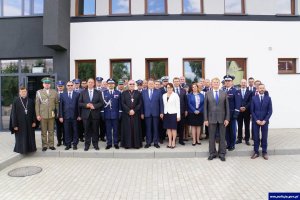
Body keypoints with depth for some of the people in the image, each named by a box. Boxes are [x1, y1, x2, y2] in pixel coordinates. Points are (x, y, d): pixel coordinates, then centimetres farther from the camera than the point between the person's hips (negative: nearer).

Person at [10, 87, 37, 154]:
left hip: (29, 123, 2)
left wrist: (34, 121, -1)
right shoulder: (16, 101, -5)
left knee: (30, 137, 9)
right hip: (20, 123, -2)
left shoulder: (30, 101, 3)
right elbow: (13, 114, -5)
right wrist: (14, 125, -8)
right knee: (21, 138, 5)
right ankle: (21, 149, 19)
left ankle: (30, 148, 21)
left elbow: (34, 112, 5)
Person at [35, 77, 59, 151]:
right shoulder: (39, 92, 4)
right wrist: (37, 115, -4)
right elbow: (37, 104, 1)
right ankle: (44, 145, 15)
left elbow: (57, 103, 8)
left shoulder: (54, 92, 7)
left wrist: (58, 113, 3)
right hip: (42, 115, -1)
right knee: (44, 132, 5)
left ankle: (51, 145, 17)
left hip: (52, 115, 1)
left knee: (51, 131, 8)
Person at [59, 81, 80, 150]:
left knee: (75, 131, 6)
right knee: (67, 131, 6)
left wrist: (79, 115, -2)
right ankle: (68, 144, 17)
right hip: (66, 116, 1)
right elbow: (61, 106, 4)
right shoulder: (62, 95, 7)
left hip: (75, 116, -1)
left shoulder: (77, 94, 3)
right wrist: (61, 116, -2)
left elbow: (78, 105, 2)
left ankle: (75, 144, 16)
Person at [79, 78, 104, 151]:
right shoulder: (83, 92, 9)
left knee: (95, 130, 5)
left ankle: (95, 144, 17)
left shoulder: (98, 93, 8)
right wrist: (86, 105, -13)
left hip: (95, 114, 0)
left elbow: (101, 103, 1)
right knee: (87, 130, 5)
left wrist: (94, 106, -15)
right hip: (86, 114, 0)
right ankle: (87, 145, 15)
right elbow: (79, 103, 4)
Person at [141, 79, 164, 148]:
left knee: (155, 128, 6)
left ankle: (156, 142, 16)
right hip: (147, 113, 0)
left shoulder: (158, 92, 5)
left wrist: (161, 112, -3)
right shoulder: (143, 92, 7)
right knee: (148, 128, 5)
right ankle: (148, 142, 15)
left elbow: (161, 103, 3)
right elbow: (142, 103, 4)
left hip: (156, 113, 0)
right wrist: (142, 113, 0)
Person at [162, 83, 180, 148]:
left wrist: (178, 115, -9)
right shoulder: (164, 95, 9)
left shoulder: (175, 95, -3)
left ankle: (173, 142, 10)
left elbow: (178, 106, -5)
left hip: (173, 113, -4)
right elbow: (163, 105, 9)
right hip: (166, 114, 4)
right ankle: (170, 142, 16)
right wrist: (162, 113, 2)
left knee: (173, 128, 1)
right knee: (168, 128, 8)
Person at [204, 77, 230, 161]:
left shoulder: (224, 93, 4)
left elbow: (227, 107, 3)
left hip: (222, 118, 1)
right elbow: (205, 107, 1)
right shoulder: (207, 94, 2)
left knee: (222, 137, 8)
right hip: (211, 118, 0)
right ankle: (212, 153, 20)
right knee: (212, 137, 7)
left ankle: (222, 154, 19)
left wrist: (227, 118, -4)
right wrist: (206, 119, -3)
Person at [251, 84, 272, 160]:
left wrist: (265, 120, -10)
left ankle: (264, 152, 19)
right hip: (255, 121, 0)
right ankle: (256, 152, 14)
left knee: (264, 137, 7)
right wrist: (256, 120, -9)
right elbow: (252, 111, 0)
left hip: (264, 121, 0)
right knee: (256, 137, 4)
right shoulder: (254, 98, 1)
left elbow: (270, 111, -1)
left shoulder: (268, 98, 1)